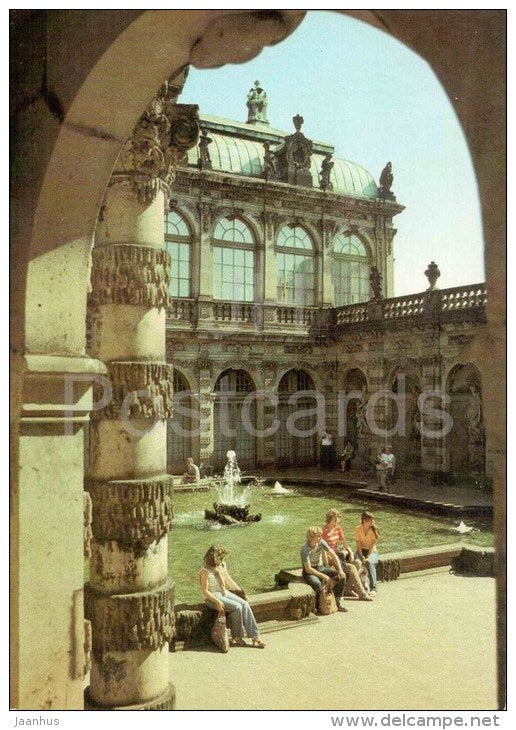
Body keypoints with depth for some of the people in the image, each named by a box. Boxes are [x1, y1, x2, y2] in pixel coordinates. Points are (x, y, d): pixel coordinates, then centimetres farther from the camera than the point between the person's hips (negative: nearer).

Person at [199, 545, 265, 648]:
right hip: (212, 597, -7)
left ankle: (255, 636, -15)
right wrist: (217, 601, -26)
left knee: (245, 604, -17)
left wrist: (241, 592, 9)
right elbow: (205, 591, -17)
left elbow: (229, 580, 15)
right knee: (237, 607, -26)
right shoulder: (205, 572, -18)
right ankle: (236, 637, -9)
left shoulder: (222, 566, 2)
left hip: (225, 593, 7)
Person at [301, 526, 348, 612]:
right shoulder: (305, 549, -24)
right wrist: (325, 577, -26)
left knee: (342, 576, -13)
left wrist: (340, 570, -19)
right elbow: (308, 569, -25)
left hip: (321, 568, 6)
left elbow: (333, 555, -7)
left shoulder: (321, 542, -9)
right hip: (309, 572, -6)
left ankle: (338, 601, -1)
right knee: (317, 584, -38)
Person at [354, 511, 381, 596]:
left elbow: (372, 546, -14)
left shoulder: (374, 529, -8)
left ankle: (373, 588, -34)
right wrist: (362, 557, -21)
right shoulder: (358, 529, -5)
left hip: (372, 552, -1)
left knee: (370, 563, -35)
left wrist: (367, 558, -26)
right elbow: (359, 545, -8)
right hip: (361, 551, 1)